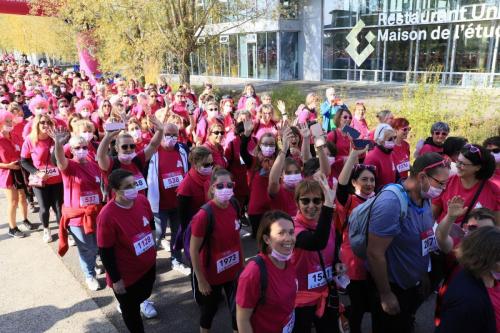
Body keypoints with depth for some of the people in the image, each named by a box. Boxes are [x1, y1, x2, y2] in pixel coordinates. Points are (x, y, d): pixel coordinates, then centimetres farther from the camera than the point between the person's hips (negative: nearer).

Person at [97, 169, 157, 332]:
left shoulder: (142, 200, -14)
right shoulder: (107, 216, -31)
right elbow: (105, 253, -22)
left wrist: (152, 245, 16)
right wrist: (116, 280, -14)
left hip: (148, 263, 5)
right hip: (125, 273, -5)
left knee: (145, 293, 30)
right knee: (131, 310, 19)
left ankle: (140, 301, 63)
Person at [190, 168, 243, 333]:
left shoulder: (234, 206, -10)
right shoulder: (204, 215, -27)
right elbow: (194, 251, -19)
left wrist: (242, 262, 11)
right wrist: (201, 280, -14)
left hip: (234, 270, 4)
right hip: (211, 274, -4)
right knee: (209, 309, 20)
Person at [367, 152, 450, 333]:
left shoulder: (424, 198, -4)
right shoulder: (391, 202, -30)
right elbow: (375, 254, -28)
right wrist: (386, 295, -19)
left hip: (413, 285, 8)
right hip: (392, 289, -8)